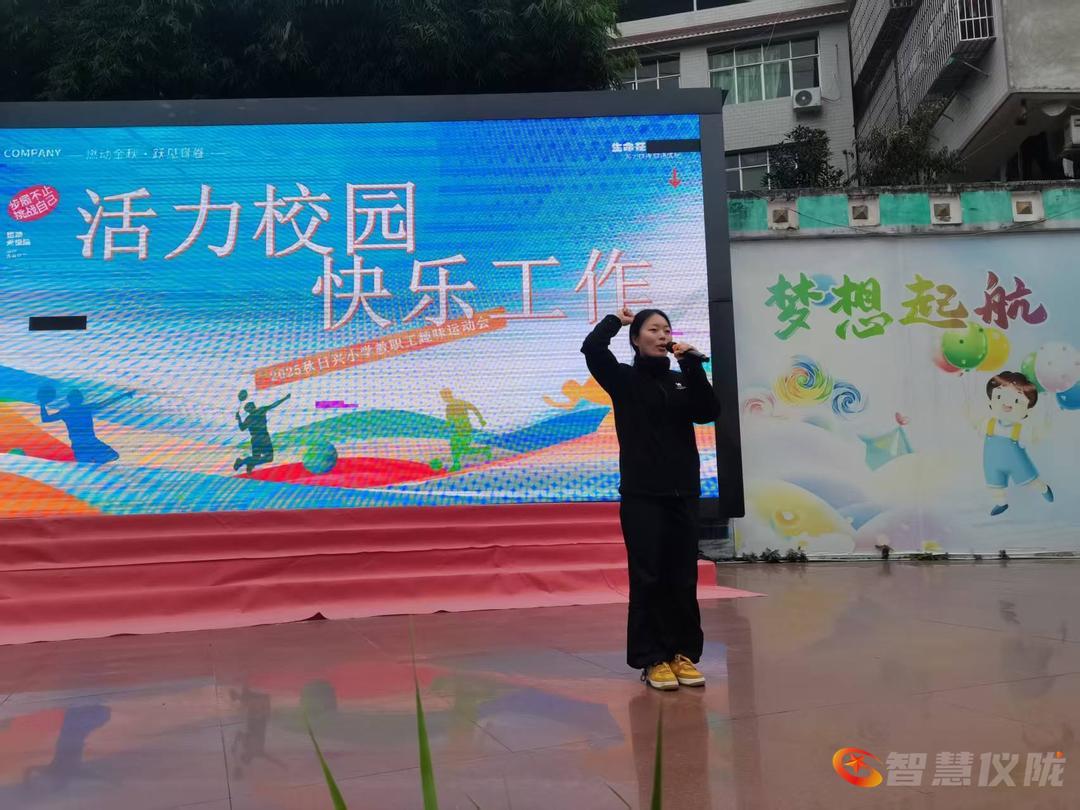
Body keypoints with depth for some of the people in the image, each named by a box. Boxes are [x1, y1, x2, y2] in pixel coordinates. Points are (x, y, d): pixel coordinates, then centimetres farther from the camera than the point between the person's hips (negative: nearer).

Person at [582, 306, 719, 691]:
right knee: (648, 578, -3)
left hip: (684, 494, 4)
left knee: (684, 578, 6)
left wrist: (693, 366, -9)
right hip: (641, 496, -4)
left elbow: (708, 413, -2)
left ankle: (684, 654, 16)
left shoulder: (681, 381, 14)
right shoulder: (624, 379, 2)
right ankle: (652, 659, 6)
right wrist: (617, 319, 2)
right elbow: (591, 349, -16)